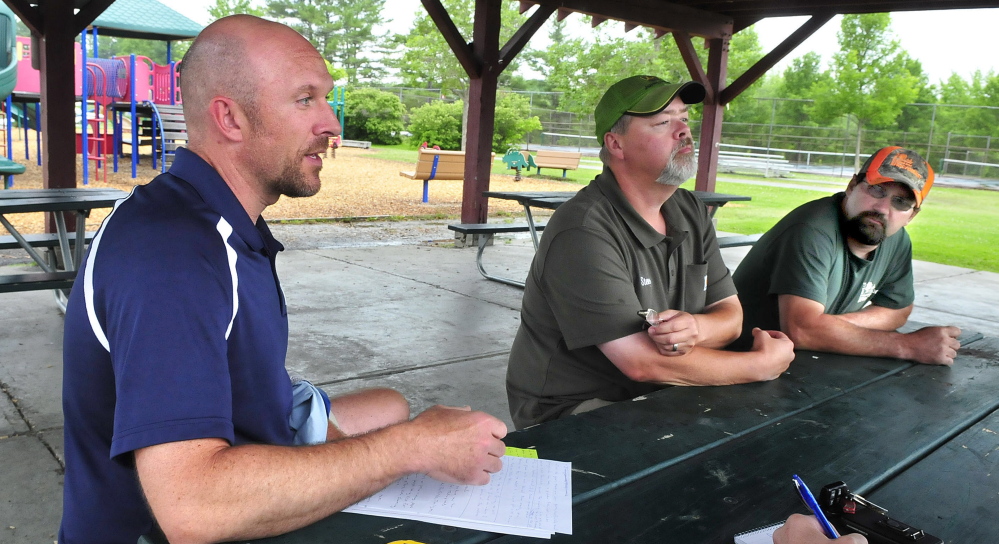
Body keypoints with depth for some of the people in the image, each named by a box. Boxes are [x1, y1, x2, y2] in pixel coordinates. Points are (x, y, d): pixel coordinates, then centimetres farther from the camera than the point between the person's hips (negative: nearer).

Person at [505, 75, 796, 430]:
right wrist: (761, 364, -13)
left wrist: (697, 329, -19)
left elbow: (730, 314, 7)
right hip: (574, 410, -8)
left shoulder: (691, 213, 7)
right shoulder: (582, 231, -23)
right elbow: (642, 363, -25)